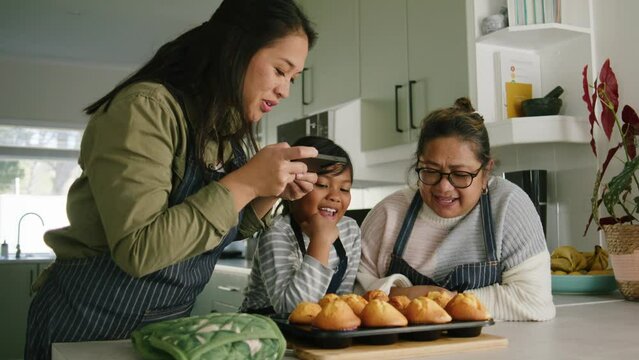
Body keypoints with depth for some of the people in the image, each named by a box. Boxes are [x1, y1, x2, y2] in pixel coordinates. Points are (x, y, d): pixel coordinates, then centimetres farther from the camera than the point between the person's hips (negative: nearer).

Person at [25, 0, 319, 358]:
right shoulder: (145, 107, -21)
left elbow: (217, 231, 9)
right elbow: (138, 250, -29)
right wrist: (244, 183, -28)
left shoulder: (232, 129, 3)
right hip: (92, 322, -7)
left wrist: (268, 195, -7)